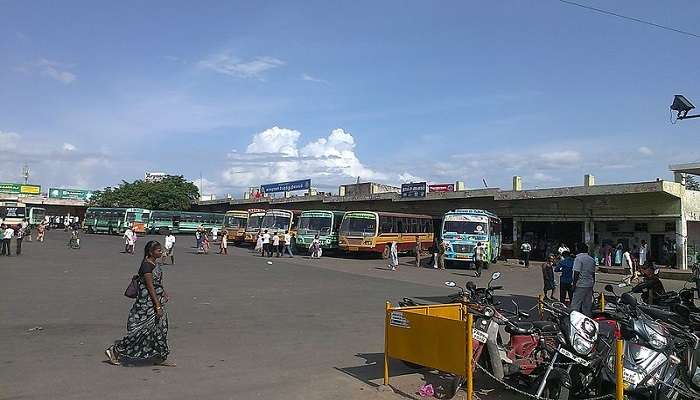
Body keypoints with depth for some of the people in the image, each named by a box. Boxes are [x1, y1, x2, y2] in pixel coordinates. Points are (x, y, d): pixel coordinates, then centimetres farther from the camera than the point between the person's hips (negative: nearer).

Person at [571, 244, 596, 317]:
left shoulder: (578, 258, -11)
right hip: (590, 285, 7)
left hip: (580, 285, -7)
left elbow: (576, 273, -16)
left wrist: (574, 285, -10)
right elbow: (593, 274, 16)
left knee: (575, 305, -6)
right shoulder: (592, 259, 12)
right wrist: (592, 286, 22)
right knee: (587, 306, 12)